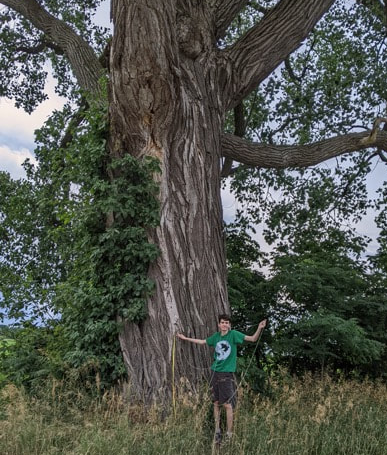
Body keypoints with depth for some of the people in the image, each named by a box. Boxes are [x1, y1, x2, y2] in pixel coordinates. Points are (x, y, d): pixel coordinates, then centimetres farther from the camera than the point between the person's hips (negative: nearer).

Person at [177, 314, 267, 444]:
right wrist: (185, 338, 32)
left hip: (227, 374, -5)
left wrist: (260, 329, -31)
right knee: (216, 403, 10)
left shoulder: (233, 334, -5)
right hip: (215, 373, 5)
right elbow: (202, 341, 26)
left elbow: (253, 339, -13)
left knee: (228, 404, -7)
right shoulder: (216, 336, 9)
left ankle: (229, 434, 2)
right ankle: (217, 431, 22)